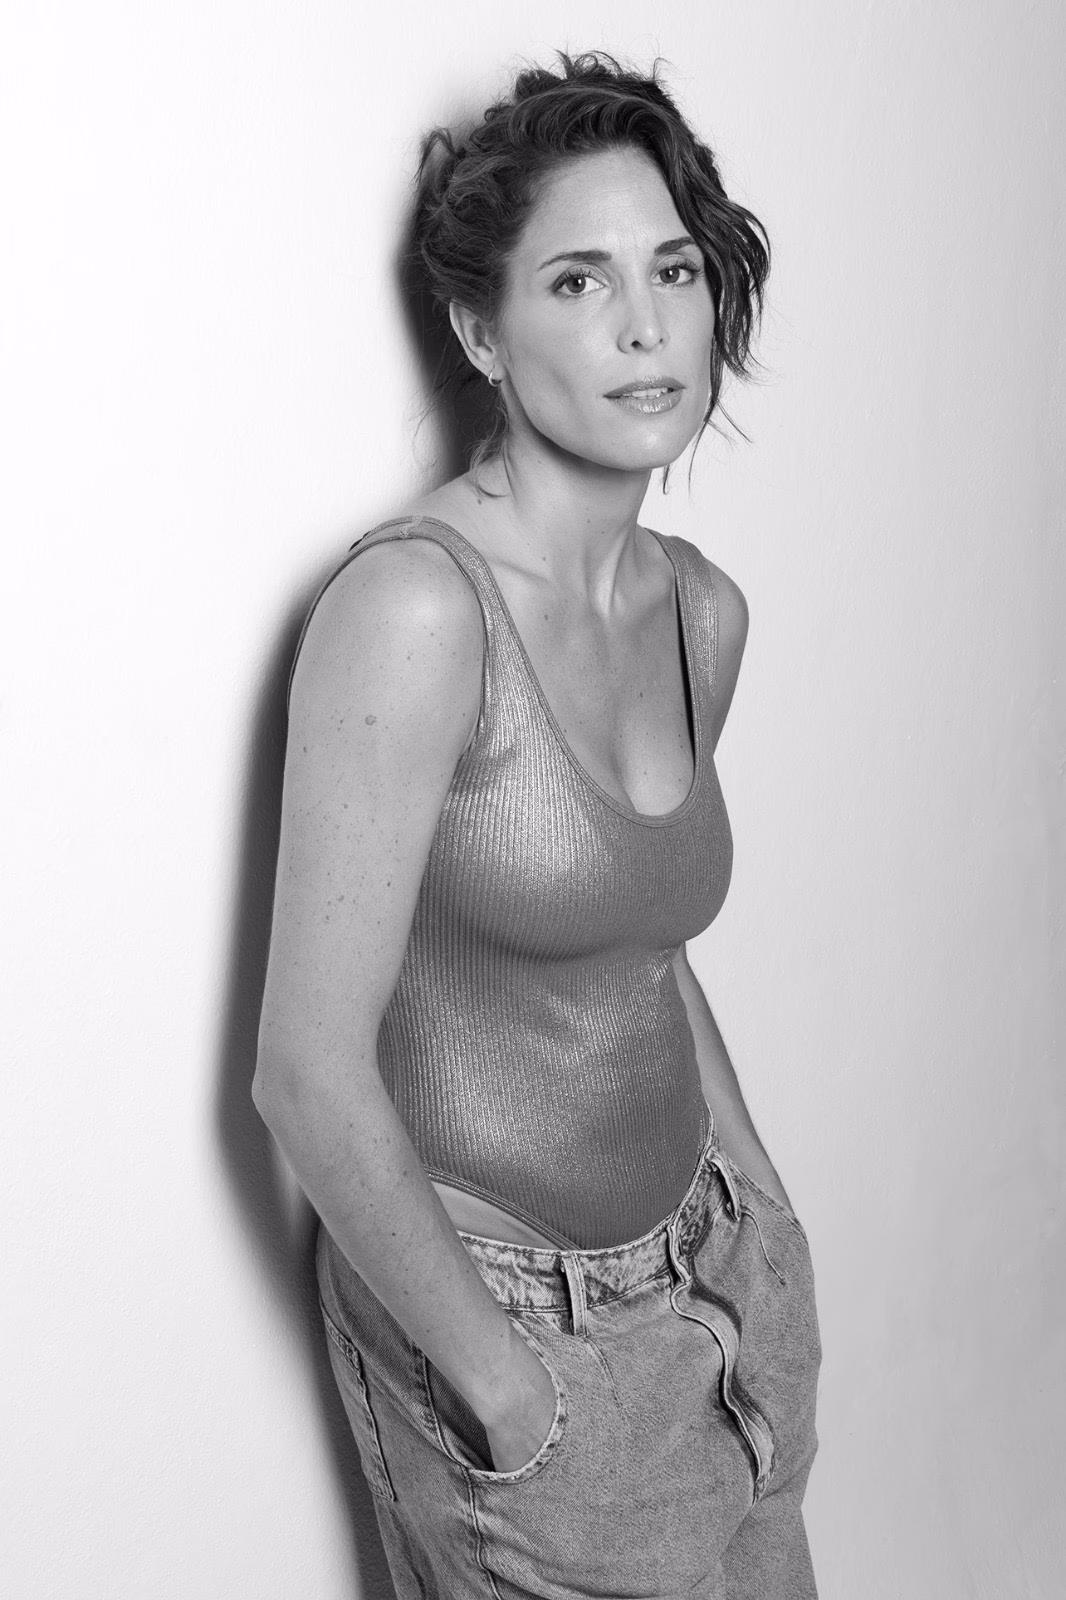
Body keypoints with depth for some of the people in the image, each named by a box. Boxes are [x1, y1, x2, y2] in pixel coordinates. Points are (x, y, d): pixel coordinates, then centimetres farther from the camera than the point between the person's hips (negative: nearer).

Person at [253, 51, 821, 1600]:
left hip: (698, 1261, 7)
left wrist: (758, 1206, 6)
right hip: (492, 1303, -6)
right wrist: (505, 1385, -14)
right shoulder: (415, 607, -24)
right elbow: (310, 1076, -23)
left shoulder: (703, 611, -1)